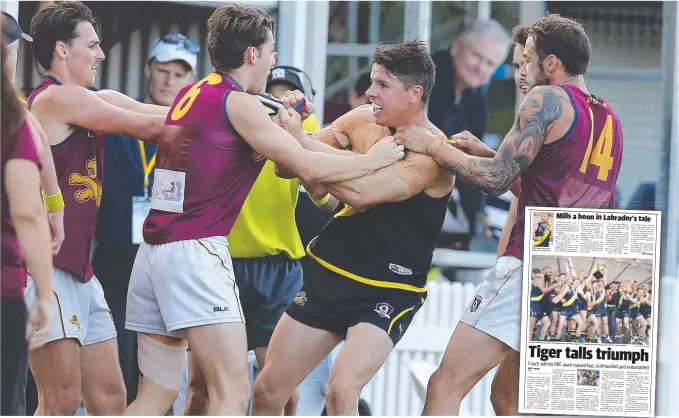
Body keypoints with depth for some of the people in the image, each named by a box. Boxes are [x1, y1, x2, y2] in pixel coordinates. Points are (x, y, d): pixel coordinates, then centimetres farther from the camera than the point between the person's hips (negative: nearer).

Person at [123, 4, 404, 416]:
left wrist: (283, 129, 19)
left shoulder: (190, 94, 16)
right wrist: (374, 159, 4)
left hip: (154, 251, 9)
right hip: (196, 252, -9)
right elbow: (307, 166, -9)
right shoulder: (238, 103, -7)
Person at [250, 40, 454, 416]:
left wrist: (299, 139, -27)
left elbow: (361, 191, -32)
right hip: (328, 274, 7)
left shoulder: (432, 153, -18)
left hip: (388, 290, -7)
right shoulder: (361, 121, 0)